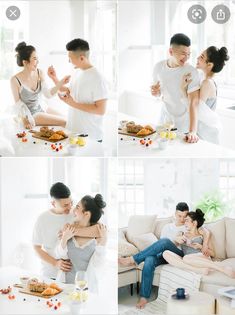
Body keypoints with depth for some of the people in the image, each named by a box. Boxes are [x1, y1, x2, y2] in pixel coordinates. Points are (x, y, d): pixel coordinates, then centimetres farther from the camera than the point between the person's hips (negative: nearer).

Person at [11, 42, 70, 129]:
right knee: (64, 122, -12)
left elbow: (48, 94, -4)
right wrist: (25, 119, -23)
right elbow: (18, 103, -12)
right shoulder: (15, 80, -21)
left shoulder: (40, 73, -8)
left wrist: (61, 83, -16)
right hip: (30, 114, -6)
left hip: (42, 108, 6)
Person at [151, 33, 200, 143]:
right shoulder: (159, 67, -5)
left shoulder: (191, 72, -21)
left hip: (184, 125, -4)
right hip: (166, 119, 4)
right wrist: (155, 92, -14)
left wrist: (193, 132, -37)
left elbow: (193, 103, -27)